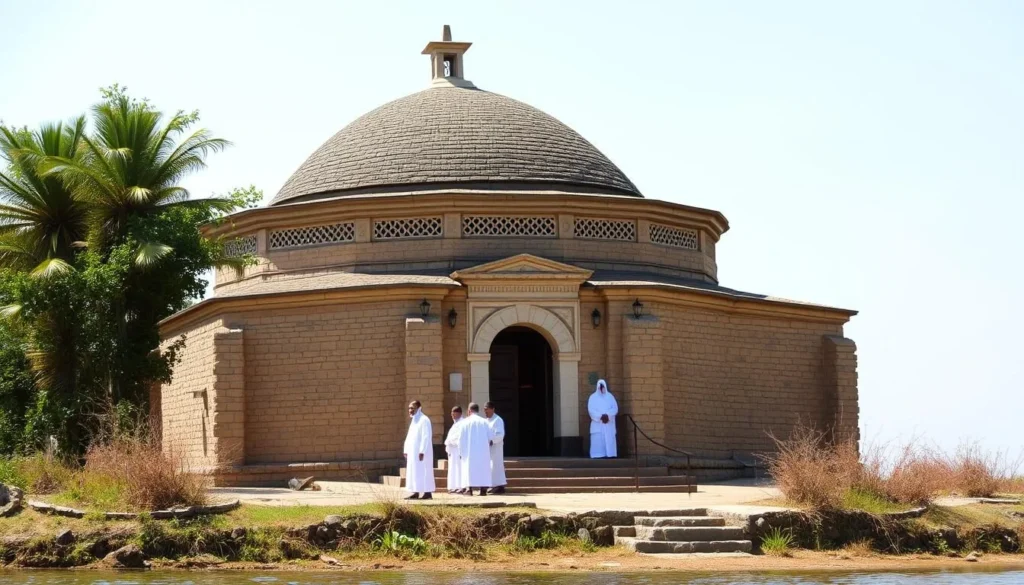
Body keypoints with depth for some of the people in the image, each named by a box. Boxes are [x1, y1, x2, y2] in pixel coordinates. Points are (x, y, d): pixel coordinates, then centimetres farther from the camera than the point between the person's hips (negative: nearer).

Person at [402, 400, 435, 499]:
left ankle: (427, 493, -6)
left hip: (421, 452, -9)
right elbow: (409, 437, 19)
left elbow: (426, 437, -18)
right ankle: (416, 493, 8)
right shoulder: (414, 420, 16)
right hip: (413, 452, 9)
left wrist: (422, 451, -23)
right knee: (414, 472, 6)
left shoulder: (424, 420, -12)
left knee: (423, 472, -8)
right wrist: (406, 450, 12)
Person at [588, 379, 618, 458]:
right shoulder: (593, 397, 6)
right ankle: (597, 456, -12)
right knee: (597, 442, -9)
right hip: (597, 424, -2)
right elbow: (591, 410, -5)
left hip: (609, 424, 2)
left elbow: (615, 409, 2)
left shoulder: (610, 396, 12)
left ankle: (609, 456, -5)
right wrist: (601, 416, -18)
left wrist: (607, 415, -15)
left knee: (609, 441, -4)